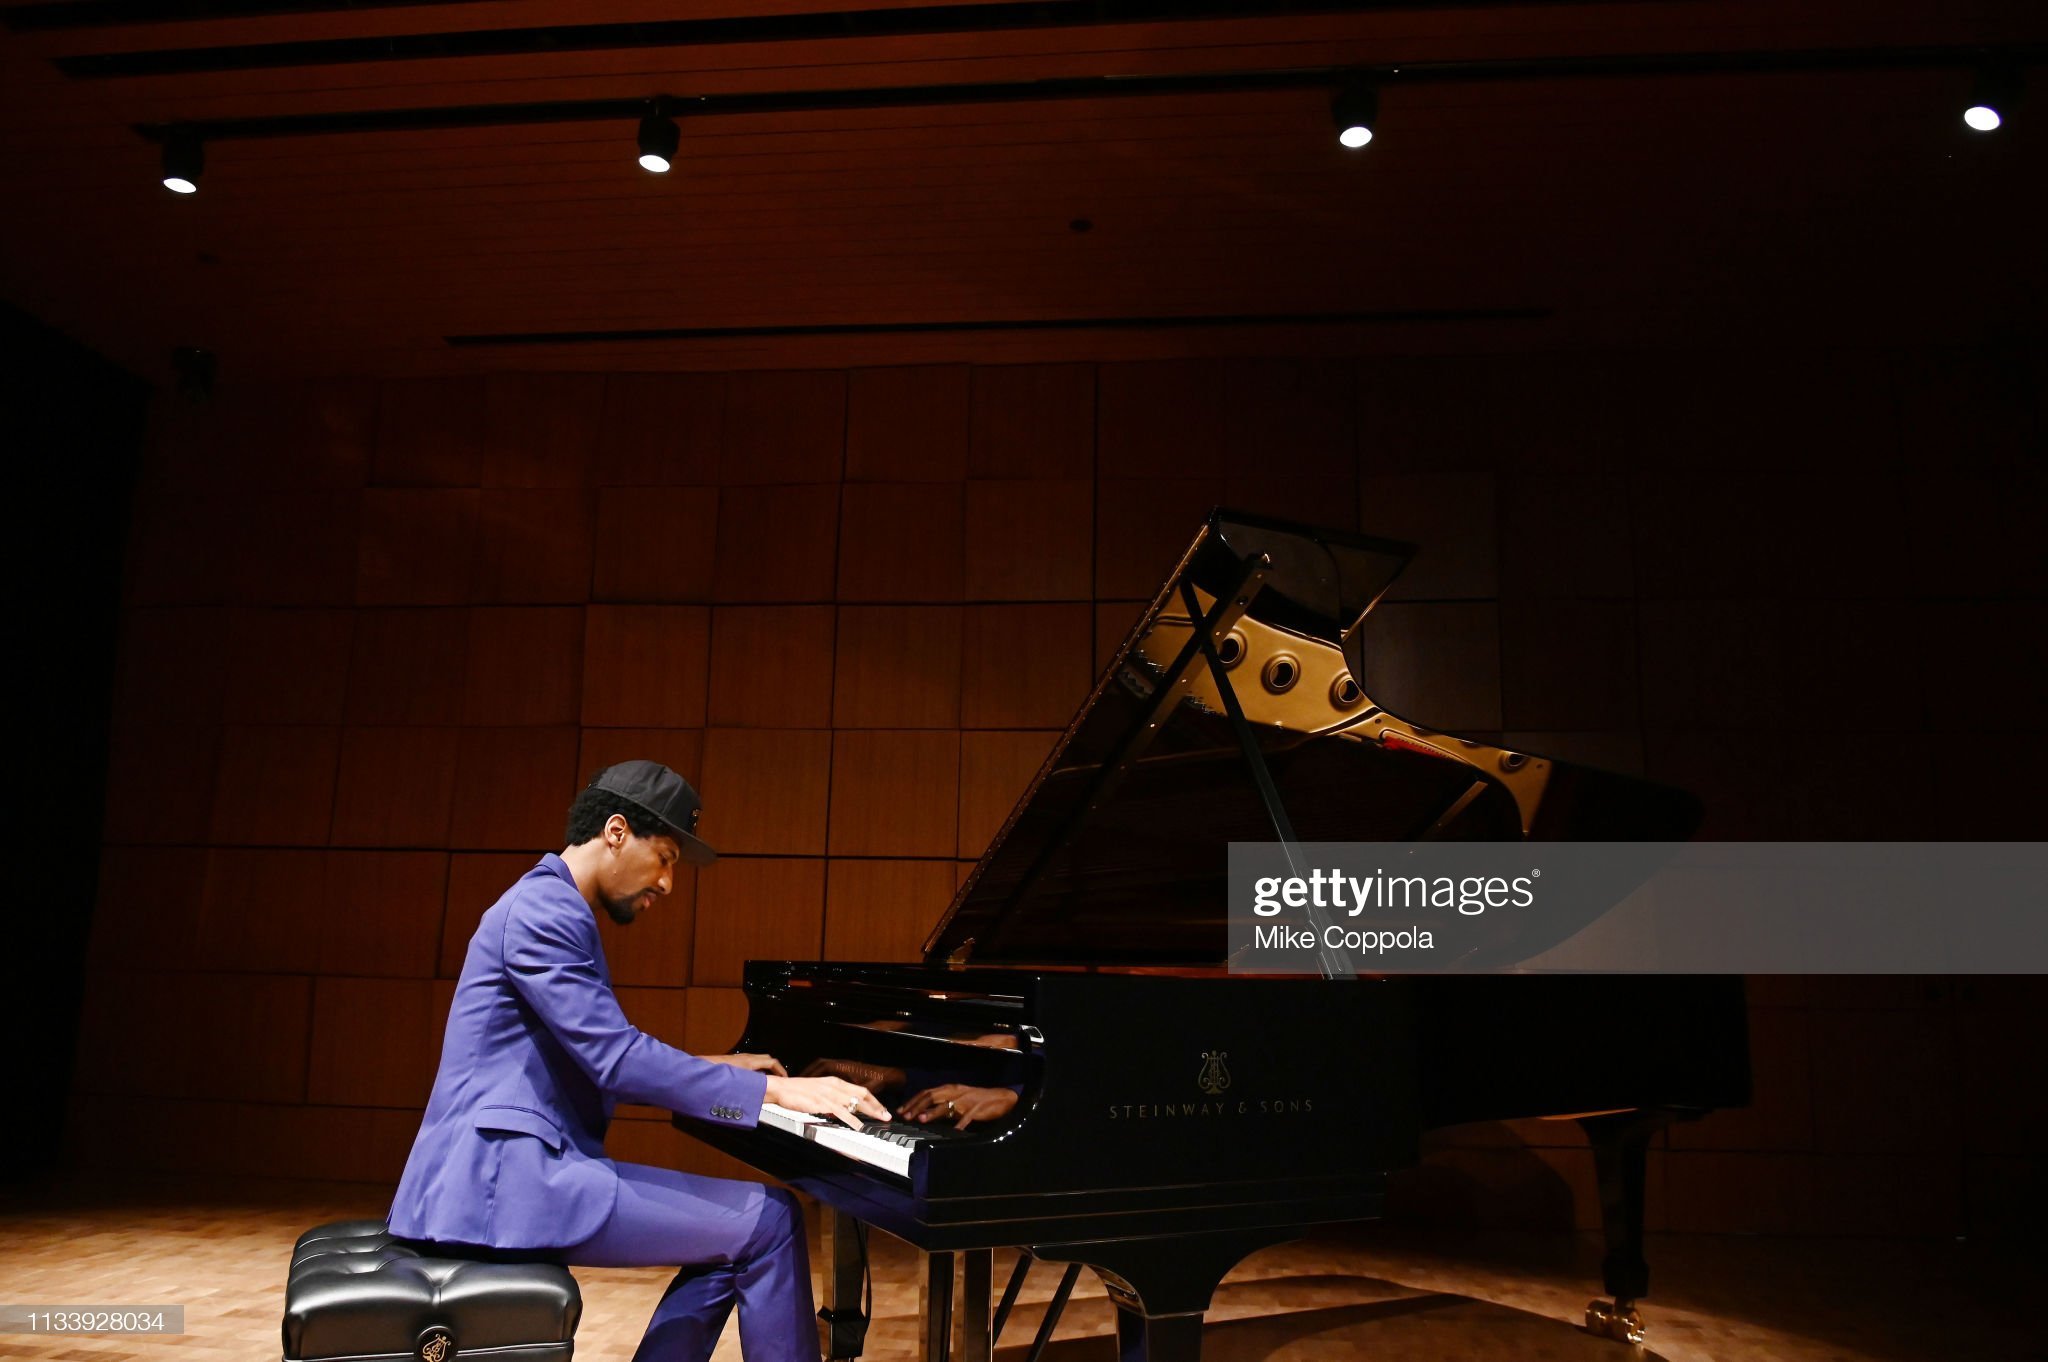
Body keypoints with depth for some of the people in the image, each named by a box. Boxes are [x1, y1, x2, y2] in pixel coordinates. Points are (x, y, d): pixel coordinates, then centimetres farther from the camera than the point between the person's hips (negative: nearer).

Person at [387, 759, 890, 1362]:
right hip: (507, 1174, -10)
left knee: (731, 1235, 11)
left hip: (510, 1167, 10)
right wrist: (775, 1090, -22)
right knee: (770, 1221, -13)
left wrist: (709, 1067, 20)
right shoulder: (544, 909, -14)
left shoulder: (557, 909, 19)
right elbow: (618, 1058, -23)